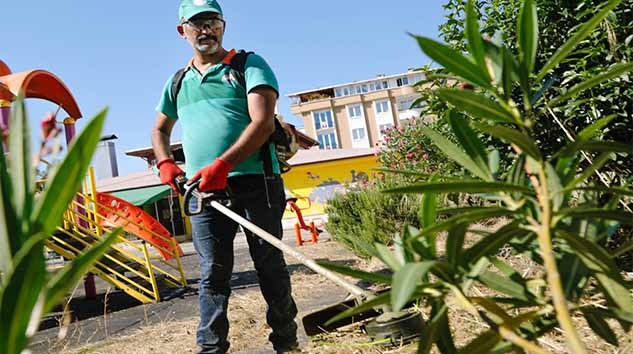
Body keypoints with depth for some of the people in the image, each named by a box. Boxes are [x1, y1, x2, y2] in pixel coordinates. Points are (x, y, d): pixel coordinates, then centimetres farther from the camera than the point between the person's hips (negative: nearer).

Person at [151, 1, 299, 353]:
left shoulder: (249, 65, 4)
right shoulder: (178, 82, 20)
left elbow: (263, 123, -10)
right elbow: (160, 129, 34)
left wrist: (222, 164, -18)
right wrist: (165, 163, 13)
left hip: (255, 182, -3)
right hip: (204, 189, 4)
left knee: (270, 265, 6)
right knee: (213, 273, 4)